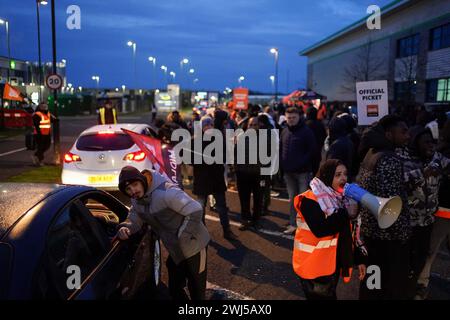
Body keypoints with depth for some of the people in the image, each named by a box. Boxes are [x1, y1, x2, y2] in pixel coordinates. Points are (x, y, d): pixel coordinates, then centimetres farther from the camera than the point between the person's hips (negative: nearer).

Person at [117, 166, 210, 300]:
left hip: (193, 246, -8)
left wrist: (182, 236, -24)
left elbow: (195, 210, -29)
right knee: (174, 289, 22)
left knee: (196, 290, 8)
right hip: (175, 250, 8)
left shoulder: (166, 192, -29)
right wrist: (126, 228, -19)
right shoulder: (136, 200, -1)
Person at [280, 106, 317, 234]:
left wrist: (302, 163, -18)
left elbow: (312, 151, -11)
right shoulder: (285, 131, 11)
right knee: (292, 198, 13)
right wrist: (282, 164, 3)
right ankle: (293, 224, 21)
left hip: (303, 171, -6)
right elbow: (280, 150, 15)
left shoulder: (306, 131, -7)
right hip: (288, 172, 6)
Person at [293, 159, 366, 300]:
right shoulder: (309, 200, -18)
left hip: (333, 263, 8)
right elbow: (320, 230, -31)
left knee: (330, 295, 21)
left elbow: (347, 235, 12)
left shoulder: (339, 198, 6)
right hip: (313, 266, -8)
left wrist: (358, 259, 10)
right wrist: (345, 214, -26)